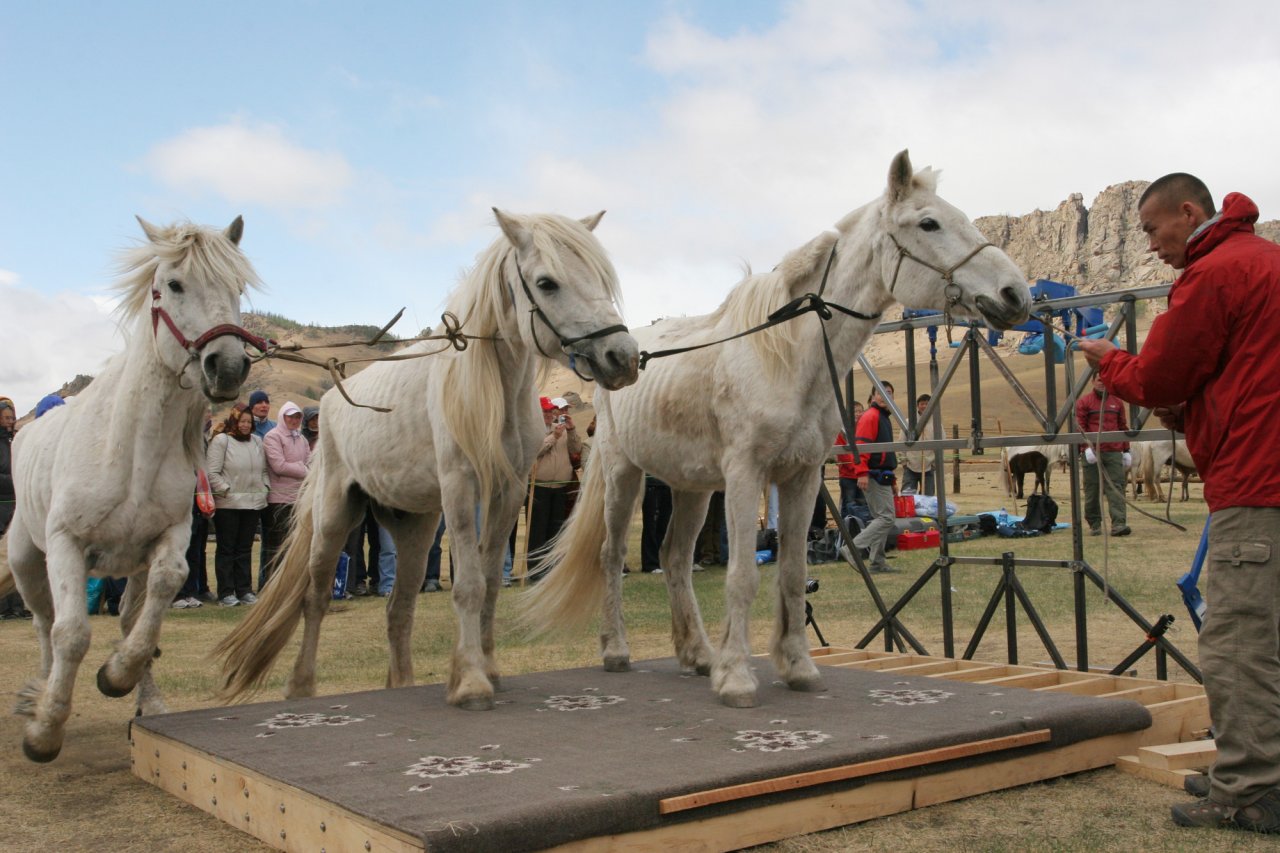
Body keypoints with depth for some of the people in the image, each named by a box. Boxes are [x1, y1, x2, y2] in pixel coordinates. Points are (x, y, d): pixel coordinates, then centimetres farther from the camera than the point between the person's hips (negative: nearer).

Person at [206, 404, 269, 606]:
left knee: (245, 549, 11)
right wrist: (226, 491, -15)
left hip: (253, 503, 5)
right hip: (227, 504, -5)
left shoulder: (257, 441, 14)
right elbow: (212, 472, -10)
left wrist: (264, 488, 6)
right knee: (226, 549, 2)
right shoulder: (221, 440, -5)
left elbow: (264, 469, 20)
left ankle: (244, 590, 17)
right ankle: (226, 593, 7)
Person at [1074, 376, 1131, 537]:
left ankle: (1118, 524, -12)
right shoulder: (1084, 402, 4)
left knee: (1116, 488, -7)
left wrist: (1126, 450, 13)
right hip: (1092, 453, -2)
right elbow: (1080, 426, -3)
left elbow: (1122, 427, 17)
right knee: (1092, 490, 3)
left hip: (1114, 453, 2)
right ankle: (1094, 525, 11)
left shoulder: (1117, 402, 15)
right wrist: (1087, 447, -14)